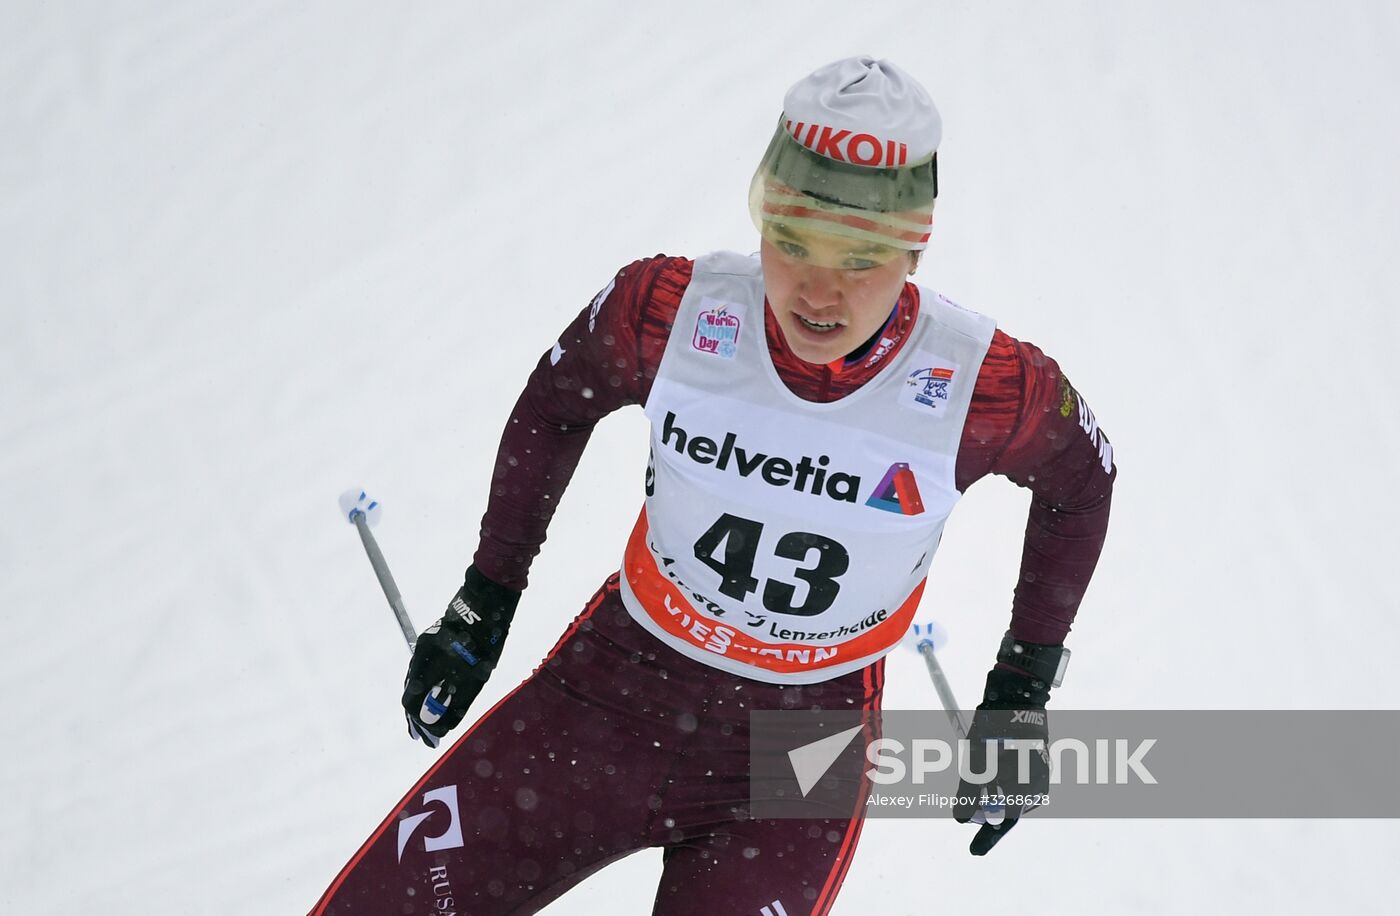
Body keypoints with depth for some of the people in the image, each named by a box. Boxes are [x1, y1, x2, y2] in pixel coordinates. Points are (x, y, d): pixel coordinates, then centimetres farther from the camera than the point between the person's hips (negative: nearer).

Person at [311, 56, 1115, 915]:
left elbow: (1079, 479, 4)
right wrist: (484, 602, 11)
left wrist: (1023, 691, 4)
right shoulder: (671, 313, -17)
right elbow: (556, 403, 6)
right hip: (613, 685, 2)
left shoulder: (986, 388, -20)